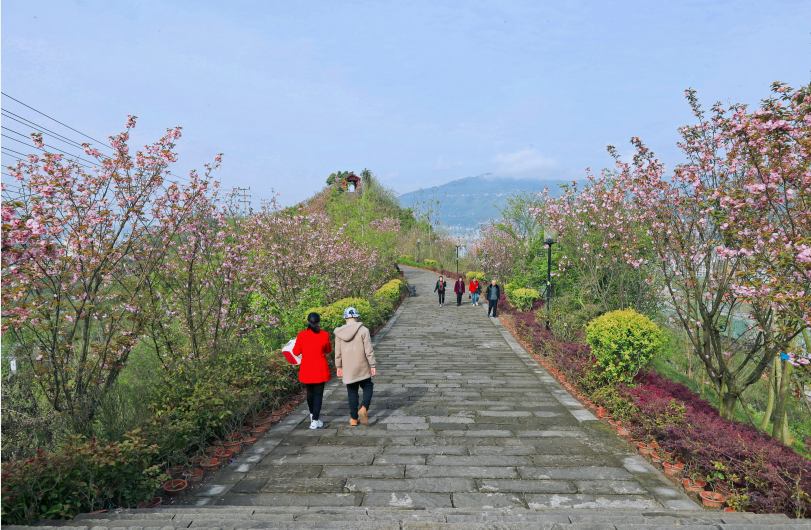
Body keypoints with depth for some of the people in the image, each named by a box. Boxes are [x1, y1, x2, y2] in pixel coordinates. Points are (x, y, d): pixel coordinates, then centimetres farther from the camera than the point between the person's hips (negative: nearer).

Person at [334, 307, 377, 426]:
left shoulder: (339, 333, -1)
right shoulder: (363, 330, -10)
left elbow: (338, 353, 5)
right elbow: (369, 350, -10)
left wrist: (339, 367, 14)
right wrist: (373, 366, -4)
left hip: (348, 370, 3)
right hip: (363, 368, -2)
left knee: (352, 393, 12)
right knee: (367, 387, 15)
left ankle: (354, 419, 16)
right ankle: (364, 408, -8)